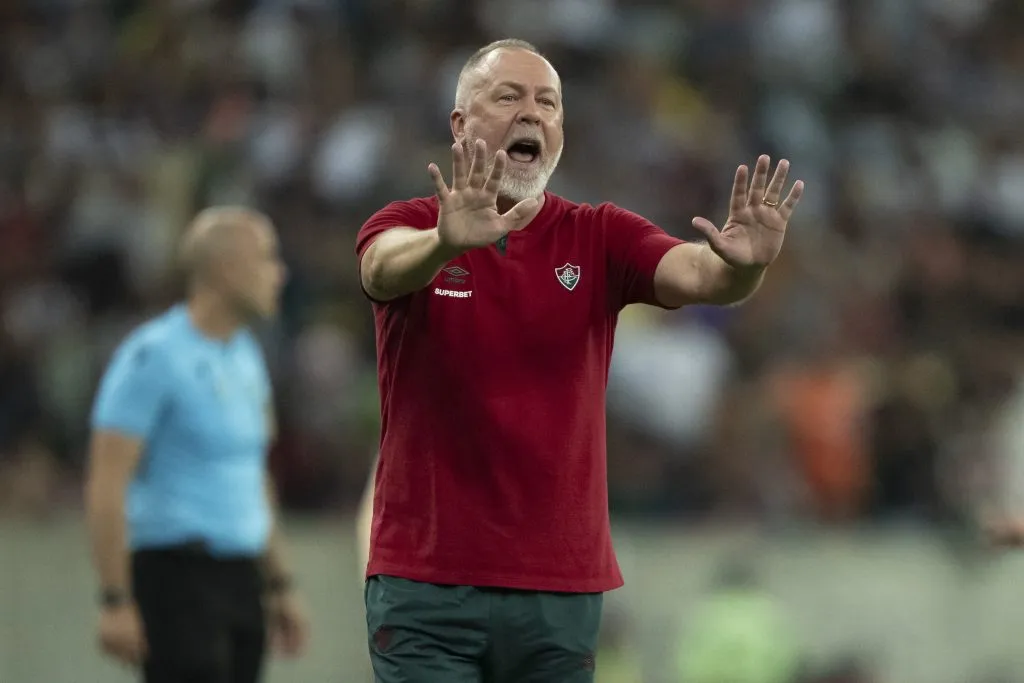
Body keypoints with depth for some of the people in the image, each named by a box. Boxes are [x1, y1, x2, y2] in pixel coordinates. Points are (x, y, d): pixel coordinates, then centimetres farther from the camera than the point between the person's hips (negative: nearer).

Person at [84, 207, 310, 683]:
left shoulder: (244, 355, 15)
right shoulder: (153, 356, -12)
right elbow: (105, 485, -15)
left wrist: (280, 588, 21)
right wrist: (114, 603, -19)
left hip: (240, 577, 8)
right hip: (176, 574, -8)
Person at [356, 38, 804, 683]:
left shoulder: (600, 237, 4)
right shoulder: (408, 229, -1)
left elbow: (696, 274, -13)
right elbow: (388, 266, -24)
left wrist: (742, 263, -38)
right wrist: (446, 243, -48)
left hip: (562, 587, 2)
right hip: (425, 584, -2)